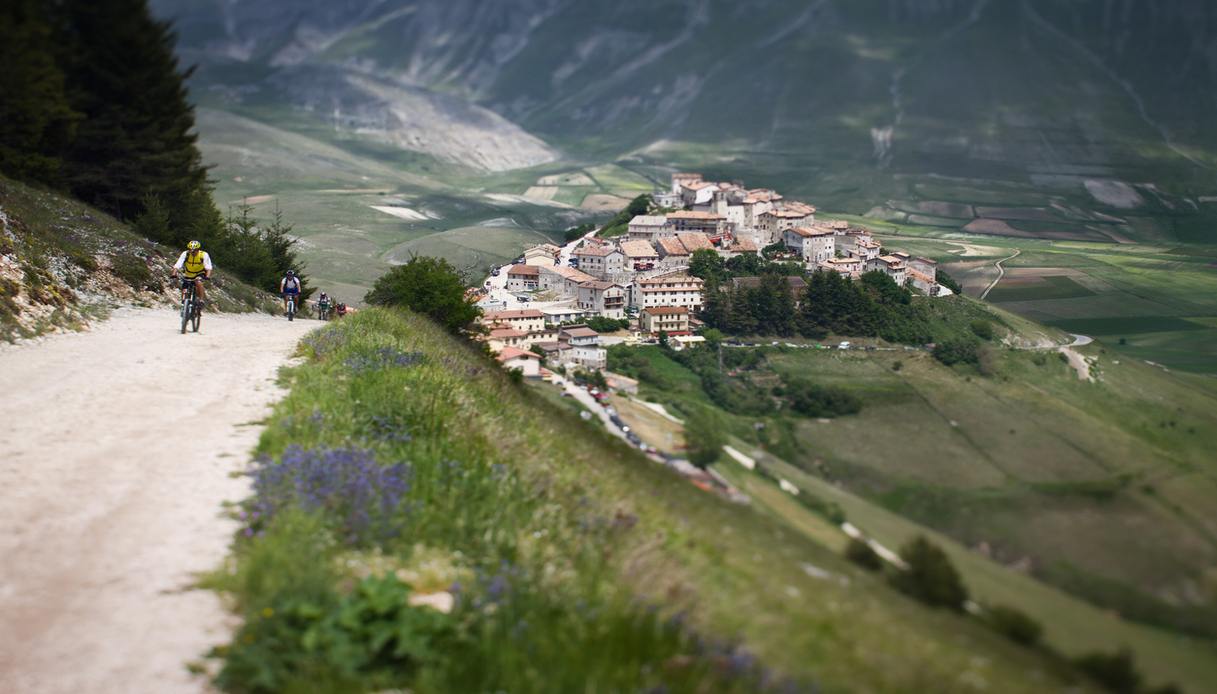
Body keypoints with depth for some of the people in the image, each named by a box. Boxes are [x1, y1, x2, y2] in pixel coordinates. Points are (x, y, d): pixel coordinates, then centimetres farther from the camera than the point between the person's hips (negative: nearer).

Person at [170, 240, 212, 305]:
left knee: (198, 282, -34)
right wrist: (174, 273, -45)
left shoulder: (204, 255, -22)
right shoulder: (185, 254, -20)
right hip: (188, 275, 2)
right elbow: (178, 265, -29)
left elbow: (208, 267, -30)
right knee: (184, 293, -9)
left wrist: (208, 276, -48)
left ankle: (202, 299, -21)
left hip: (199, 274, -2)